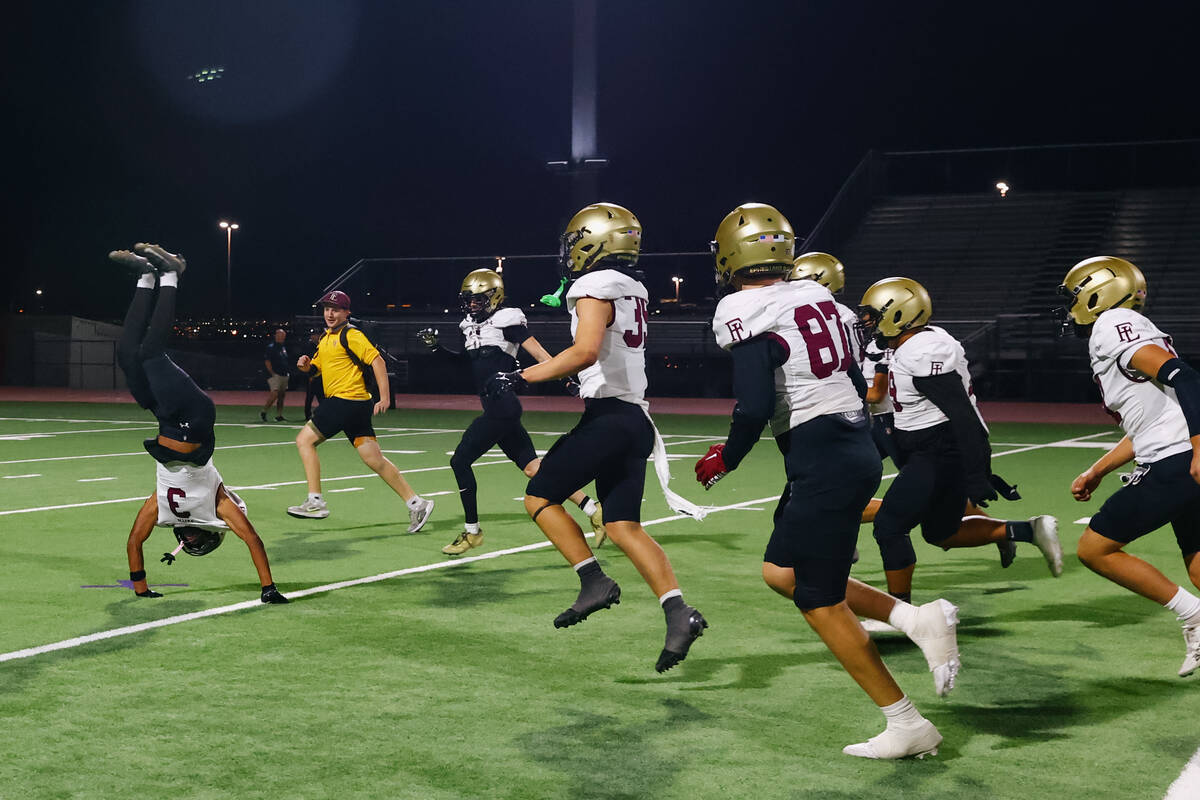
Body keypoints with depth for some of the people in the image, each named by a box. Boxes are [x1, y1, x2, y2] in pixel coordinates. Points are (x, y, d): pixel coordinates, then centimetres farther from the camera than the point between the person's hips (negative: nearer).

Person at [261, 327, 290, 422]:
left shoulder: (283, 347, 17)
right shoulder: (271, 346, -7)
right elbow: (267, 361, -12)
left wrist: (287, 372, 17)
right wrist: (272, 373, -16)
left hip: (284, 375, 8)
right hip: (275, 375, -8)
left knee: (281, 395, 7)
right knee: (275, 393, -18)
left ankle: (279, 416, 12)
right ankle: (263, 412, -7)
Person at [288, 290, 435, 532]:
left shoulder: (350, 335, -6)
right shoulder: (326, 338, 22)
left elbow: (377, 361, -14)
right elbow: (316, 368, 30)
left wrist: (384, 397, -20)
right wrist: (305, 365, 5)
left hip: (347, 401, -9)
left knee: (304, 440, -4)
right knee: (374, 458, 4)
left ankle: (315, 502, -3)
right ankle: (416, 503, 3)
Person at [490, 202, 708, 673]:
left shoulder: (596, 287, -11)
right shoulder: (633, 290, 16)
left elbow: (585, 352, -26)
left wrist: (522, 378, -20)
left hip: (608, 417, -9)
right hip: (635, 418, 9)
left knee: (540, 498, 4)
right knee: (624, 526, 7)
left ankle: (594, 581, -3)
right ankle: (678, 612, -4)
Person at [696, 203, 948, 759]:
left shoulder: (747, 316, -14)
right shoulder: (814, 296, 10)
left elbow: (755, 409, -20)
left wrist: (722, 460, -3)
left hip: (823, 462, -9)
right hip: (855, 446, 9)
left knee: (820, 603, 3)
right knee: (780, 573, 19)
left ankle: (907, 725, 10)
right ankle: (917, 619, 10)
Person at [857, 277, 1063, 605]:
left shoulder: (923, 354, -22)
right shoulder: (910, 348, 11)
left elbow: (962, 415, -24)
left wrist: (976, 477, -25)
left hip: (943, 453, -11)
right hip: (931, 452, 11)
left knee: (889, 526, -8)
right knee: (941, 533, 19)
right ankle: (1028, 531, 21)